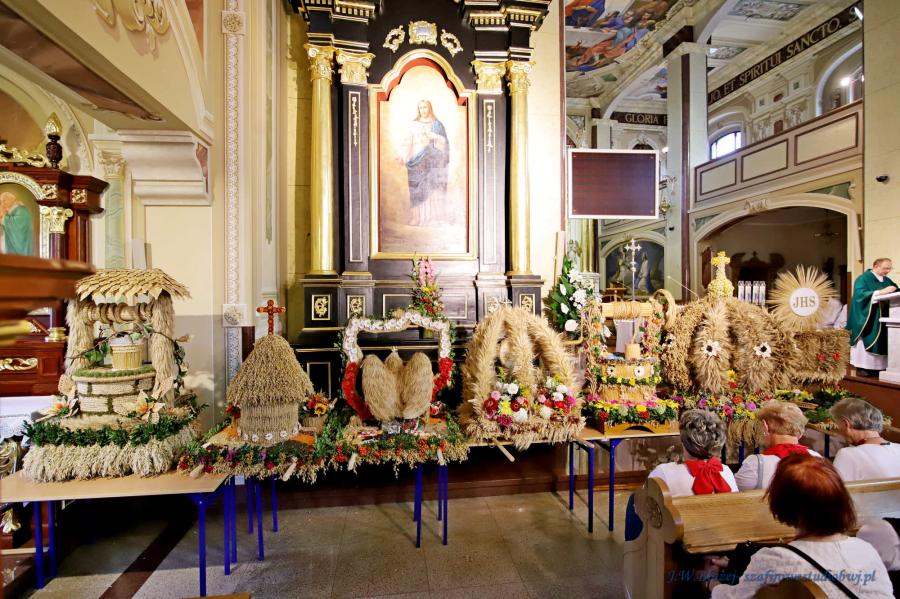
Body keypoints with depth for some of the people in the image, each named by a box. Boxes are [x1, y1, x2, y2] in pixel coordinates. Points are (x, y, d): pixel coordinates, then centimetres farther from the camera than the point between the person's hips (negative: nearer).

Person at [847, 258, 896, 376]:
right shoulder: (863, 279, -6)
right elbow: (860, 293, -19)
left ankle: (878, 366, 6)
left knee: (881, 341, 2)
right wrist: (881, 292, -27)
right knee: (866, 341, -8)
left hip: (882, 318, 7)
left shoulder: (887, 280, 17)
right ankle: (862, 367, -6)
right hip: (867, 318, -7)